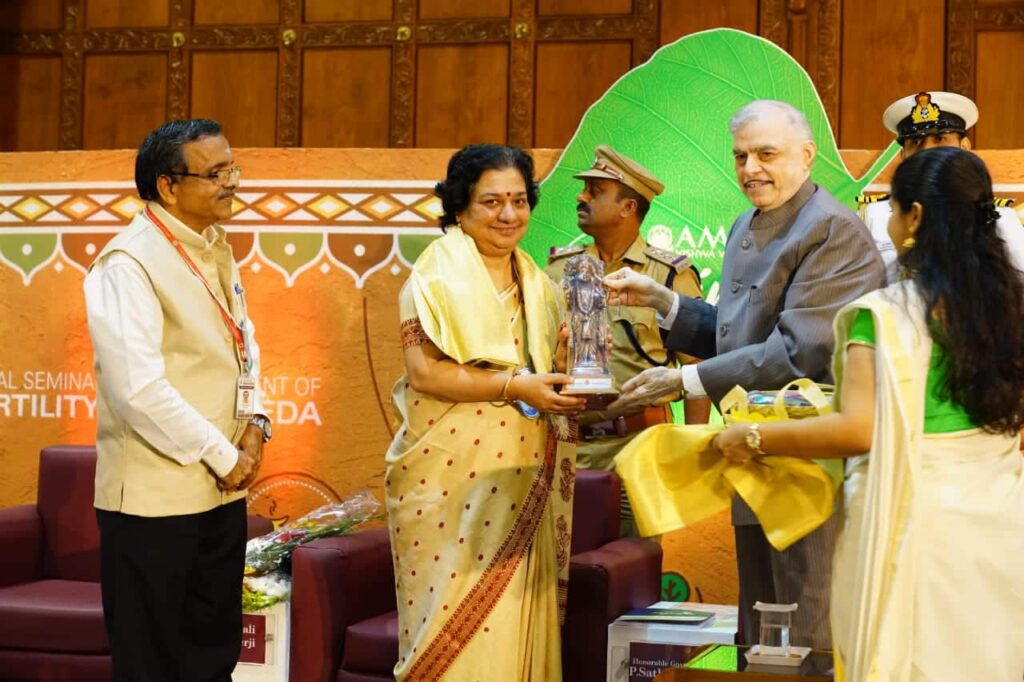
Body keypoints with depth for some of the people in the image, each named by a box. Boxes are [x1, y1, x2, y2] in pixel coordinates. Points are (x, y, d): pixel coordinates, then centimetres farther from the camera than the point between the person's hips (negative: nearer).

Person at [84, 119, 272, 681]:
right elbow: (139, 391, -23)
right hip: (154, 496, -8)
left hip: (223, 489, 8)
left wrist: (253, 424, 0)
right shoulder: (128, 265, -16)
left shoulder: (216, 251, 11)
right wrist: (222, 456, -15)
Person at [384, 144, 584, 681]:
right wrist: (513, 386, -18)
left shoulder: (535, 282, 15)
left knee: (517, 619, 4)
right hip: (453, 472, -6)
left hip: (523, 478, 6)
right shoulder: (438, 273, -5)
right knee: (459, 616, -6)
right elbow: (423, 371, -14)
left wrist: (575, 361, -1)